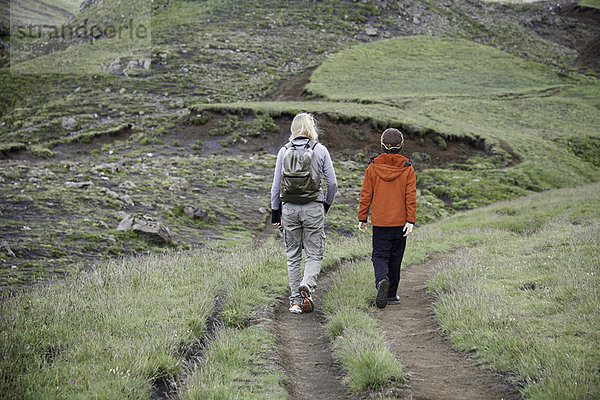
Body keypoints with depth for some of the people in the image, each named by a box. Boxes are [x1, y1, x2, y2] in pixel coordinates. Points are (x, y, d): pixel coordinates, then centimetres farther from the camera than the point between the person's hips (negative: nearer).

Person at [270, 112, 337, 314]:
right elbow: (332, 183, 0)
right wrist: (327, 204, 16)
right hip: (313, 207, -2)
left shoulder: (284, 151, 3)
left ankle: (295, 301, 9)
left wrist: (275, 212, 11)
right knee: (314, 254, 6)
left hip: (289, 208, 2)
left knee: (293, 256, 11)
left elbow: (276, 185, 4)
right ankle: (307, 284, -22)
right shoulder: (320, 150, -1)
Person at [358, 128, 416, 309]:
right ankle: (391, 294, 19)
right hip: (400, 222, 1)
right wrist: (410, 221, -8)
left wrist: (362, 218, 7)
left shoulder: (373, 167, -3)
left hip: (379, 221, -1)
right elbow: (411, 196, -8)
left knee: (380, 256, 4)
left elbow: (366, 194, -1)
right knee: (395, 257, 12)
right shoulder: (407, 168, -3)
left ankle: (382, 281, -26)